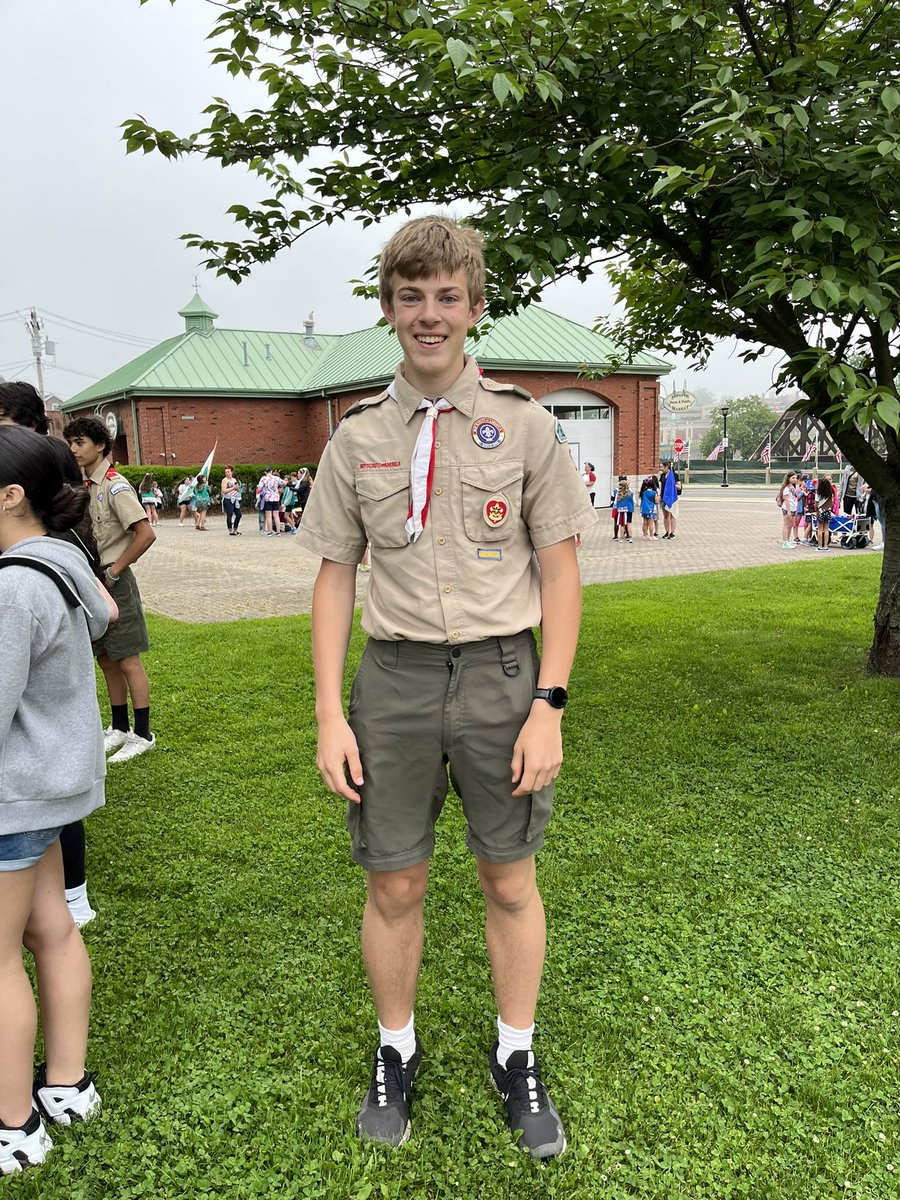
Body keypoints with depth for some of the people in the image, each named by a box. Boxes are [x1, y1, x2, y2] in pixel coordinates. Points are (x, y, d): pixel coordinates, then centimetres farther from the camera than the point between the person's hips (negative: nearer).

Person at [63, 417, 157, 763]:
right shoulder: (84, 486, 11)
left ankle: (142, 734, 9)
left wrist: (112, 572, -17)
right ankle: (120, 728, 27)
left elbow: (145, 534, -23)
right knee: (106, 659, 15)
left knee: (127, 660, -1)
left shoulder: (115, 486, -14)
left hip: (113, 582, -8)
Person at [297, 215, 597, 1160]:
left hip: (499, 674, -1)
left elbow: (560, 573, 0)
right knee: (393, 886, 11)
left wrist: (548, 704, -7)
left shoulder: (524, 425, -1)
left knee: (510, 881, 11)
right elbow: (334, 578, 5)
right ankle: (396, 1052, 36)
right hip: (394, 679, 1)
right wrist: (329, 715, -2)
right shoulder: (357, 437, 3)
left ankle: (515, 1058, 34)